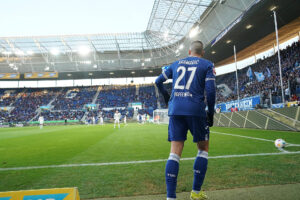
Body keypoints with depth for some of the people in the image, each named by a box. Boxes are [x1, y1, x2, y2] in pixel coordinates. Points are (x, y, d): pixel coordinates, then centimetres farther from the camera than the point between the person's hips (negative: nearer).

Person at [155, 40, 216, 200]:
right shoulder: (207, 65, 8)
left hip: (175, 110, 3)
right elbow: (210, 91, -4)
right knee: (203, 148, 15)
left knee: (175, 152, 3)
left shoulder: (177, 64, 19)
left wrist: (167, 98, 36)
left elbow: (158, 81, 22)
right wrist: (211, 113, 6)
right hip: (196, 110, -3)